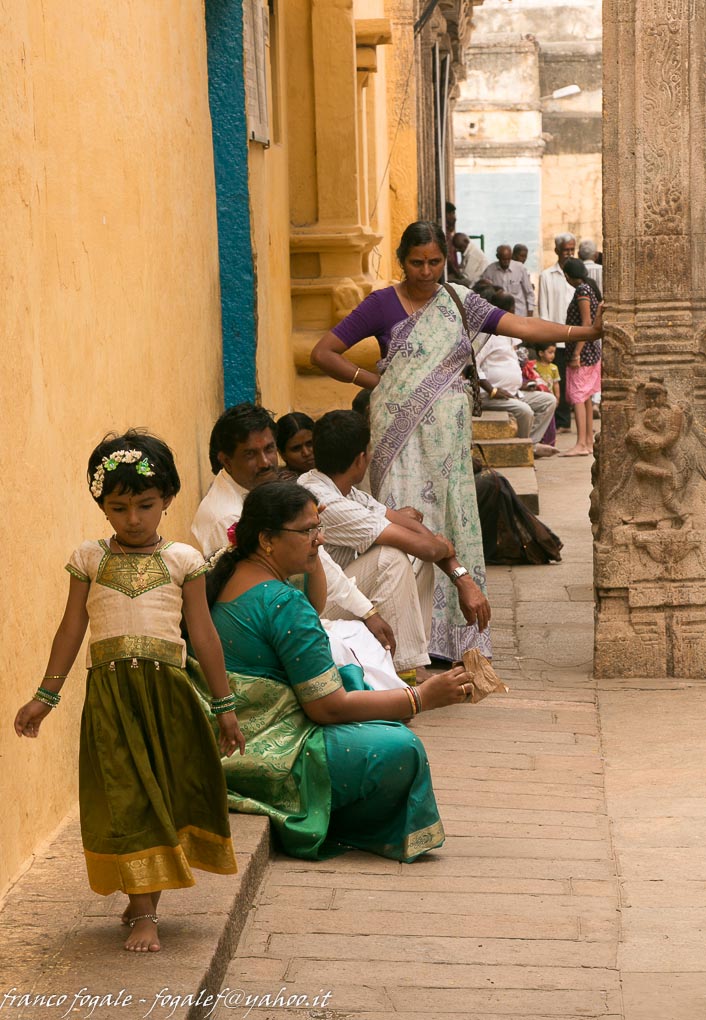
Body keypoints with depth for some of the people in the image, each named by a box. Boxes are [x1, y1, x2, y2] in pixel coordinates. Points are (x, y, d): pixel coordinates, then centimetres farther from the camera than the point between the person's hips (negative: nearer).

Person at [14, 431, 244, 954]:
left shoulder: (182, 560, 4)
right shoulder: (90, 559, 6)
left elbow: (203, 635, 7)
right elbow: (72, 630, 11)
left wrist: (224, 705, 8)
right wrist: (46, 697, 11)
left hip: (167, 689, 0)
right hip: (110, 690, 0)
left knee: (166, 791, 6)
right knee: (126, 799, -2)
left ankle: (146, 895, 22)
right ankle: (143, 913, 2)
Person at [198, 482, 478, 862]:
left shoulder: (224, 577, 9)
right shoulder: (282, 603, -20)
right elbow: (329, 707, -18)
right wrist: (422, 698, -13)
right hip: (266, 759, -11)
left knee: (354, 678, 22)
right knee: (401, 749, -20)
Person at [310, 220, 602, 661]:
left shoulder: (459, 301, 9)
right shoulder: (382, 304, 0)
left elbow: (520, 326, 1)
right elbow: (323, 352, 2)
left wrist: (586, 331, -7)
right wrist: (372, 379, -3)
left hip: (449, 434, 3)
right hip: (401, 431, -3)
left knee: (453, 524, 3)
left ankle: (456, 635, 10)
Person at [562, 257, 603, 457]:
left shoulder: (581, 290, -14)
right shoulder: (592, 288, 15)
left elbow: (586, 323, -20)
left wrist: (576, 353, -22)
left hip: (582, 352, -10)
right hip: (592, 350, 10)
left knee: (577, 396, -13)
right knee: (586, 398, 12)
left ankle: (581, 444, -18)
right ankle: (589, 442, 15)